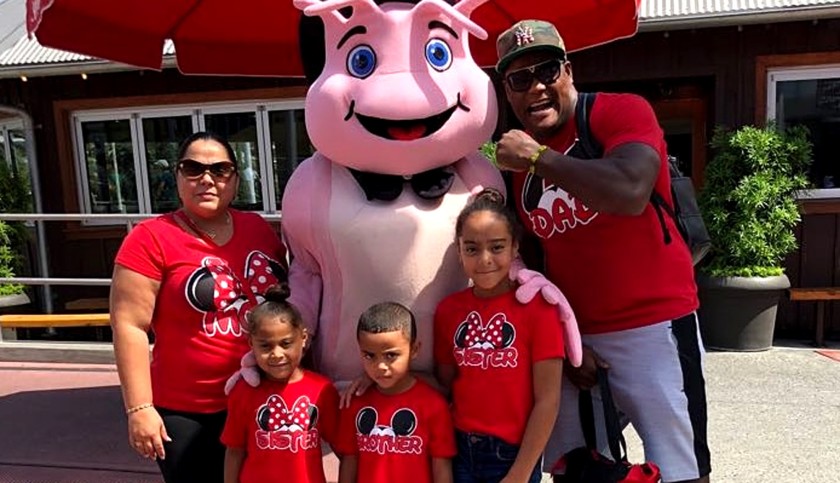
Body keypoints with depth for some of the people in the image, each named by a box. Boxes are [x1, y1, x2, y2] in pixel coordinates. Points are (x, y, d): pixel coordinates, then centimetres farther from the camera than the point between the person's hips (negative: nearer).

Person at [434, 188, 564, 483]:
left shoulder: (537, 306, -13)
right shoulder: (448, 309, -2)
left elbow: (548, 399, -12)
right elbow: (446, 384, 6)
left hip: (515, 454, -3)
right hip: (460, 450, 3)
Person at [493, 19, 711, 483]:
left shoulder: (622, 112, -8)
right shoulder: (516, 160, 8)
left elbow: (630, 193, -29)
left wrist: (538, 158, -20)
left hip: (653, 325, -5)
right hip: (570, 335, 5)